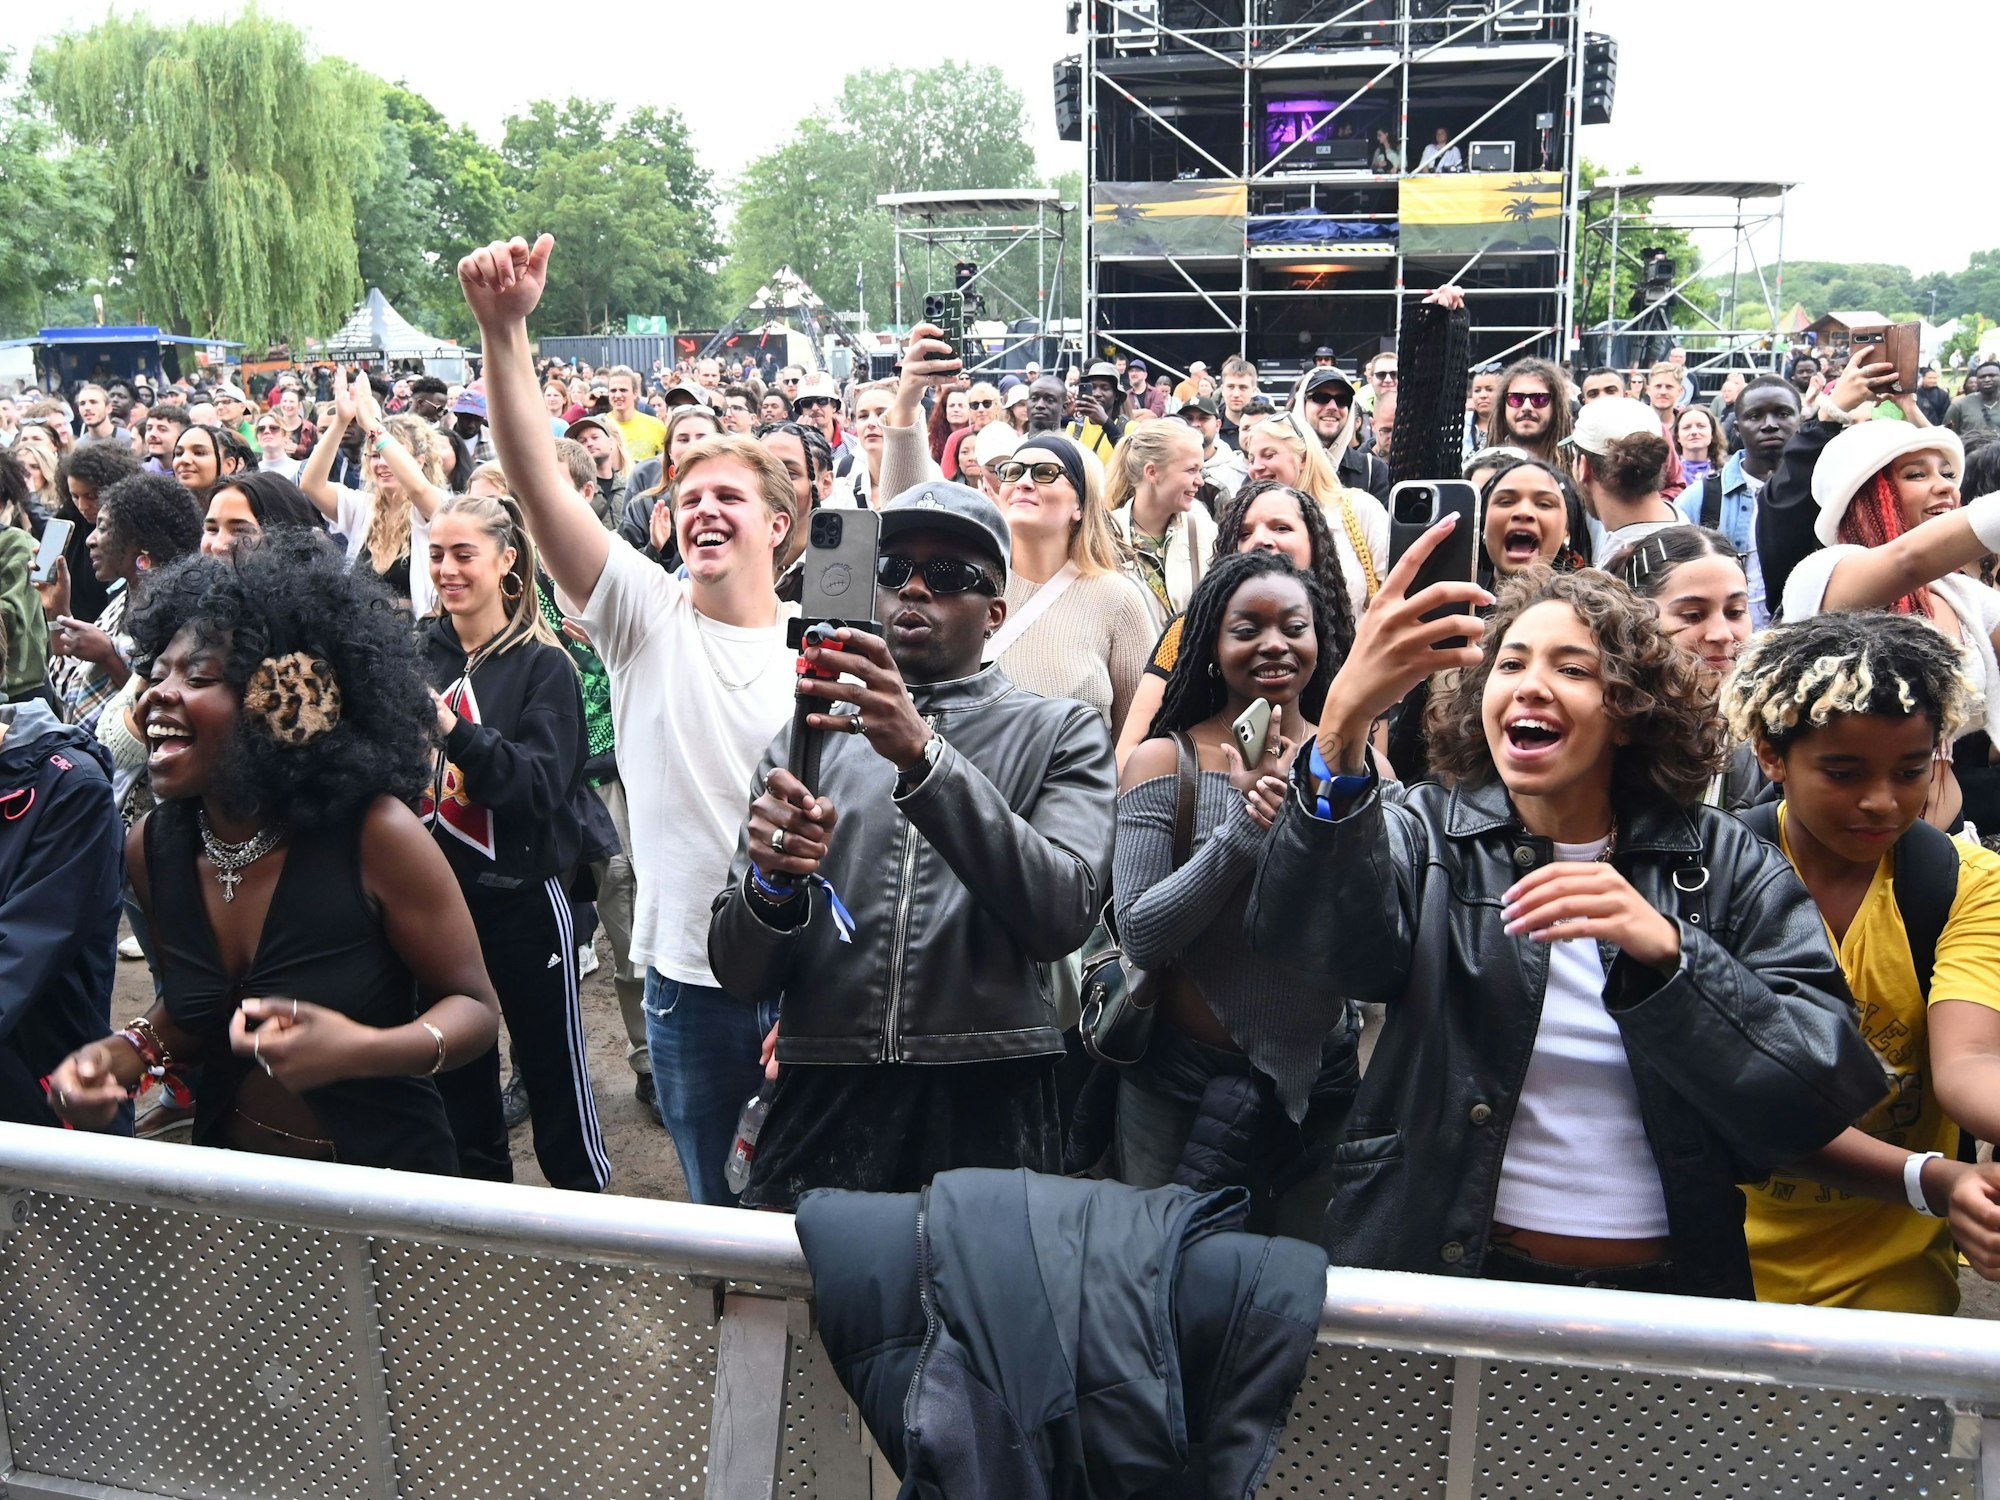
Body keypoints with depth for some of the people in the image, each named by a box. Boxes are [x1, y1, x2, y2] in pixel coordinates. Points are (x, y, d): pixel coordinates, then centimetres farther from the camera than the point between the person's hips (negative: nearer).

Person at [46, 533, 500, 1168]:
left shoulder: (375, 834, -24)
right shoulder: (153, 846, -7)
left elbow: (473, 1006, -16)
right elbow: (190, 1008, 9)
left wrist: (363, 1050, -33)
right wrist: (127, 1052, -11)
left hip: (385, 1180, -4)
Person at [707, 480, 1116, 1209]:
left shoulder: (1061, 733, 3)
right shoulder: (806, 739, 9)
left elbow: (1062, 915, -15)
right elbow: (741, 975, 5)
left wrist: (924, 757, -24)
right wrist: (773, 880, -17)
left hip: (988, 1114, -2)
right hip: (820, 1112, 2)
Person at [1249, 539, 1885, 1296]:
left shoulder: (1728, 865, 4)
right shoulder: (1424, 834, 2)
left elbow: (1831, 1093, -5)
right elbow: (1310, 936, -20)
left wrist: (1666, 951, -19)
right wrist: (1344, 723, -35)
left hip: (1666, 1292, 3)